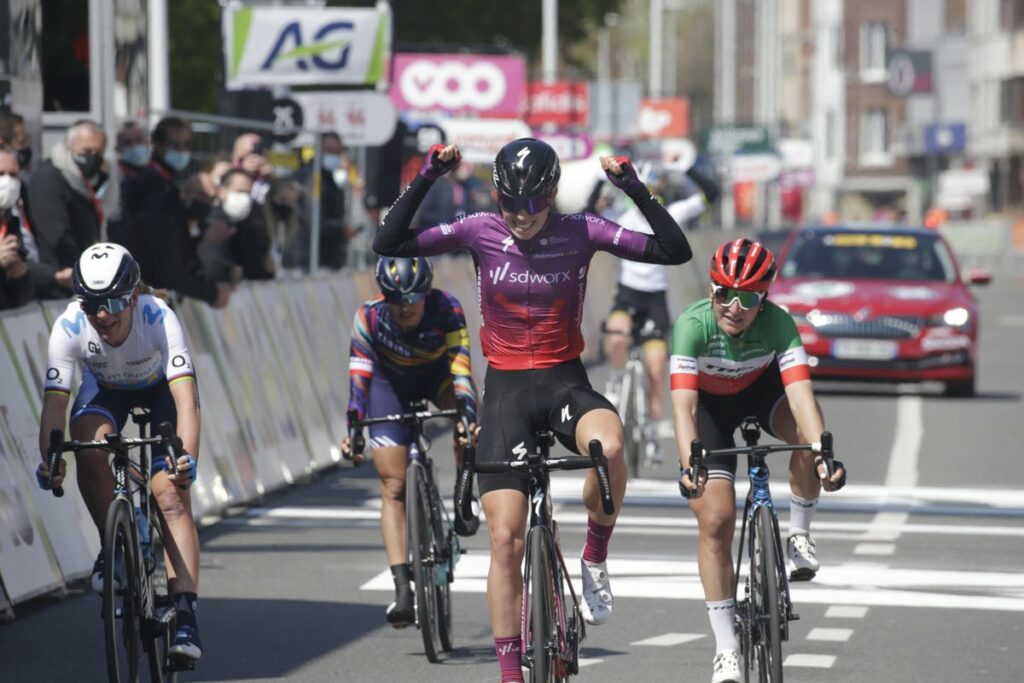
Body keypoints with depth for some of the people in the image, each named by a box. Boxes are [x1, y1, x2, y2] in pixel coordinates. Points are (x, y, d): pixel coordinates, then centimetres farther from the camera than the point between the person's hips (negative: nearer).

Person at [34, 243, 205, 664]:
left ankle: (185, 616, -21)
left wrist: (187, 457, -62)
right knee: (88, 446, -31)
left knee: (171, 495, -18)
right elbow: (55, 400, -33)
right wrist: (49, 460, -51)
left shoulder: (158, 318, -38)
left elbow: (186, 397, -46)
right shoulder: (69, 328, -32)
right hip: (106, 388, 2)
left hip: (161, 387, -2)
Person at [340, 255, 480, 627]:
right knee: (394, 487, -11)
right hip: (390, 382, 0)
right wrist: (352, 428, -43)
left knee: (467, 423, -34)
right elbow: (358, 375, -31)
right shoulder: (370, 317, -31)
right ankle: (402, 589, -13)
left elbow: (460, 370, -38)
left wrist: (468, 418, -51)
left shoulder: (447, 310, -32)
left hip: (436, 374, 0)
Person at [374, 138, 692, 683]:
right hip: (506, 389, 1)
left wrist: (635, 189, -19)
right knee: (505, 538, -6)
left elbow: (675, 251, -9)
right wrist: (426, 178, -17)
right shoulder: (481, 233, -4)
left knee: (608, 447, -36)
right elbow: (388, 244, -9)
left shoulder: (581, 233, -5)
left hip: (565, 382, -1)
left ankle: (596, 560, -9)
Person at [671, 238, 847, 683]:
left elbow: (800, 393, -41)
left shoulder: (777, 323, -31)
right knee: (715, 520, -11)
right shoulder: (693, 325, -35)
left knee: (806, 433, -33)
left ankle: (799, 535, -7)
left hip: (761, 388, 1)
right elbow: (683, 403, -43)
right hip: (710, 403, -1)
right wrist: (688, 463, -59)